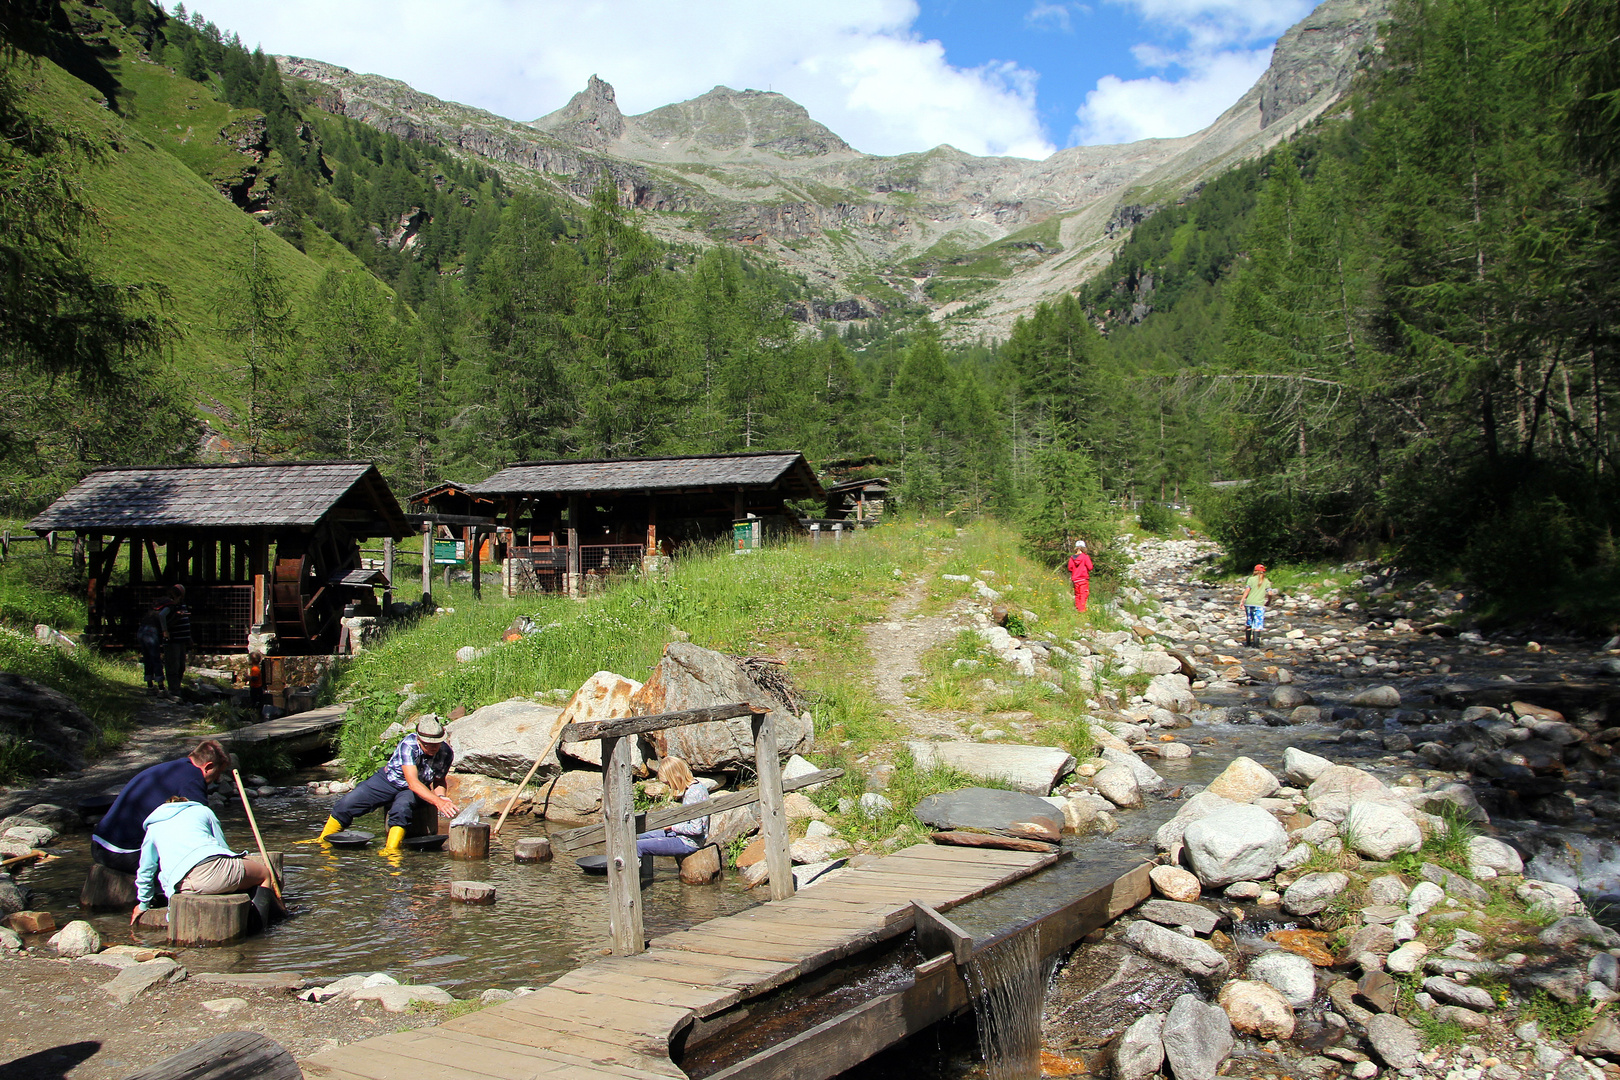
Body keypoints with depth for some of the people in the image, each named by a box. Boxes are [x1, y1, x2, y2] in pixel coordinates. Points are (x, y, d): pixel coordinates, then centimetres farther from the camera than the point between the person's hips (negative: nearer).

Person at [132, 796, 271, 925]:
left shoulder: (153, 829, 33)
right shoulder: (202, 810, 31)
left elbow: (145, 872, 34)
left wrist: (143, 904, 49)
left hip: (183, 885, 1)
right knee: (264, 873, 18)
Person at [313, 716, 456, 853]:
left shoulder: (447, 753, -21)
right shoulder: (408, 745, -32)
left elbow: (439, 781, -2)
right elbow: (412, 782, -41)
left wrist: (441, 796, -25)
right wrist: (437, 802, -53)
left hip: (418, 790, 1)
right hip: (388, 780, 0)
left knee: (401, 808, -34)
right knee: (346, 804, -8)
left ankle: (391, 849, -29)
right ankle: (323, 841, 15)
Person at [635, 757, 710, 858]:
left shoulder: (692, 794, -27)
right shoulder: (698, 784, 2)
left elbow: (696, 829, -27)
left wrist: (673, 826, -15)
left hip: (688, 843, -10)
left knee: (637, 846, -10)